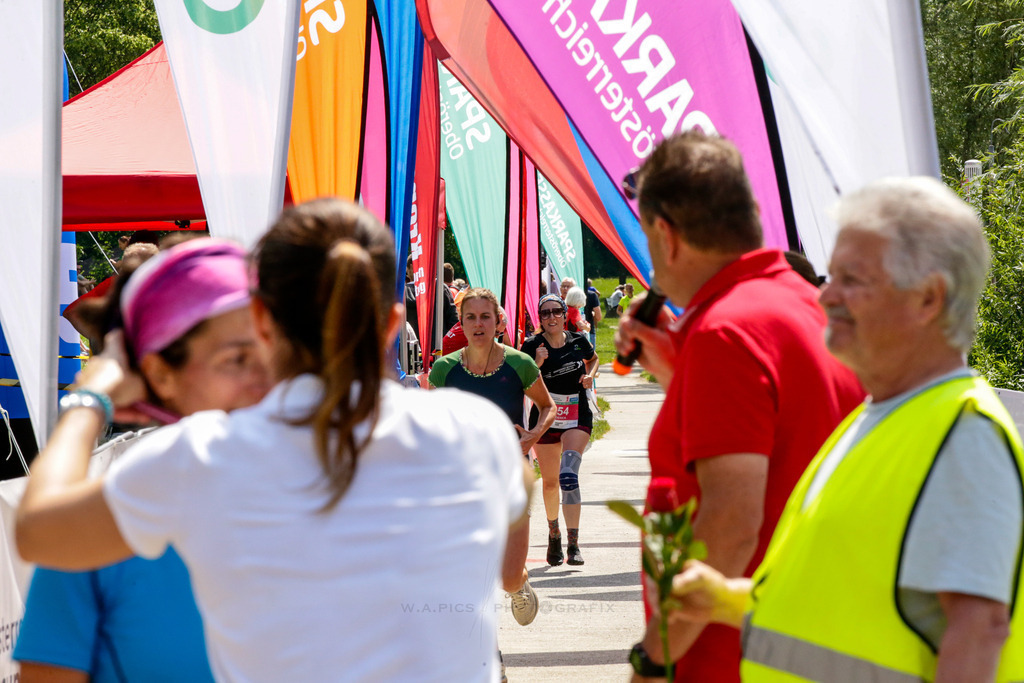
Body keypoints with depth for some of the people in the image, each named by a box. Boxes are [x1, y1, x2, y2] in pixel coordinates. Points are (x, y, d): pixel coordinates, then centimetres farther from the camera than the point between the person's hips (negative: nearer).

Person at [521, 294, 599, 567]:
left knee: (569, 476, -19)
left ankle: (573, 545, -20)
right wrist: (537, 364, -22)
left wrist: (590, 375, 2)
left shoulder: (578, 342, 0)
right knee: (550, 482, 11)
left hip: (578, 417, -1)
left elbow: (593, 359, 22)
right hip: (545, 418, 1)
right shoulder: (532, 347, -6)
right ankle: (553, 534, 37)